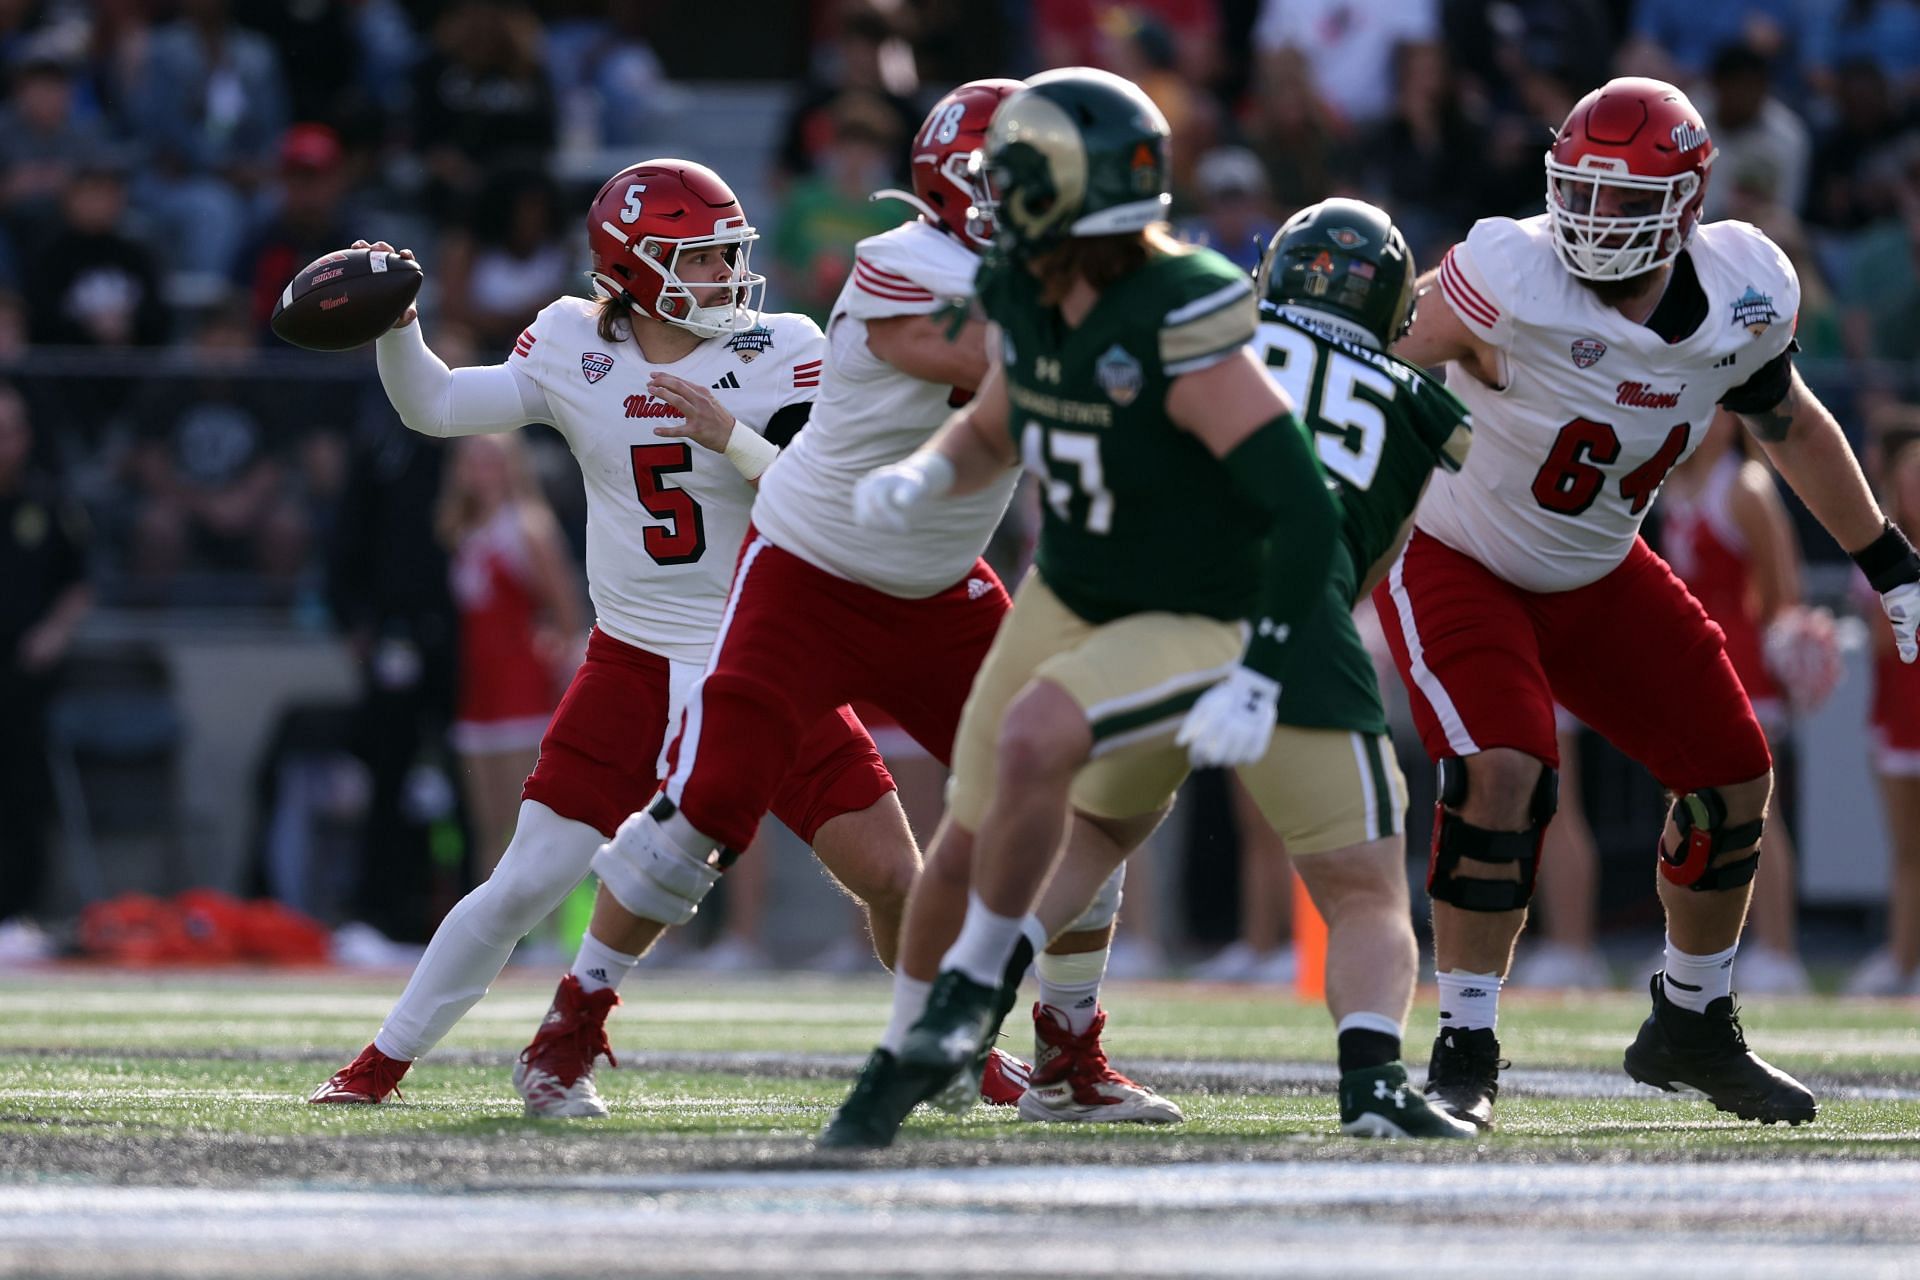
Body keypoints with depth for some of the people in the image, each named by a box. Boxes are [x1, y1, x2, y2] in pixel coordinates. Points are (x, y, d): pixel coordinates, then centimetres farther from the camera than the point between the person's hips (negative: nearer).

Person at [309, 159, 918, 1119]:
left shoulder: (775, 354, -7)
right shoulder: (574, 350, -2)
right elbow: (436, 407, 4)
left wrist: (728, 437, -26)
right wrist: (393, 326, -12)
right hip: (634, 666, 0)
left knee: (889, 872, -5)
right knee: (527, 885, -3)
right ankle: (384, 1062, 10)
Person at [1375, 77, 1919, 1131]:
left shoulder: (1743, 299, -13)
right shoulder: (1513, 279, -31)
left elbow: (1790, 424, 6)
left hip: (1594, 572, 6)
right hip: (1454, 559, -6)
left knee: (1733, 777, 7)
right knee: (1501, 771, -26)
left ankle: (1692, 1028, 27)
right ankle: (1463, 1057, -15)